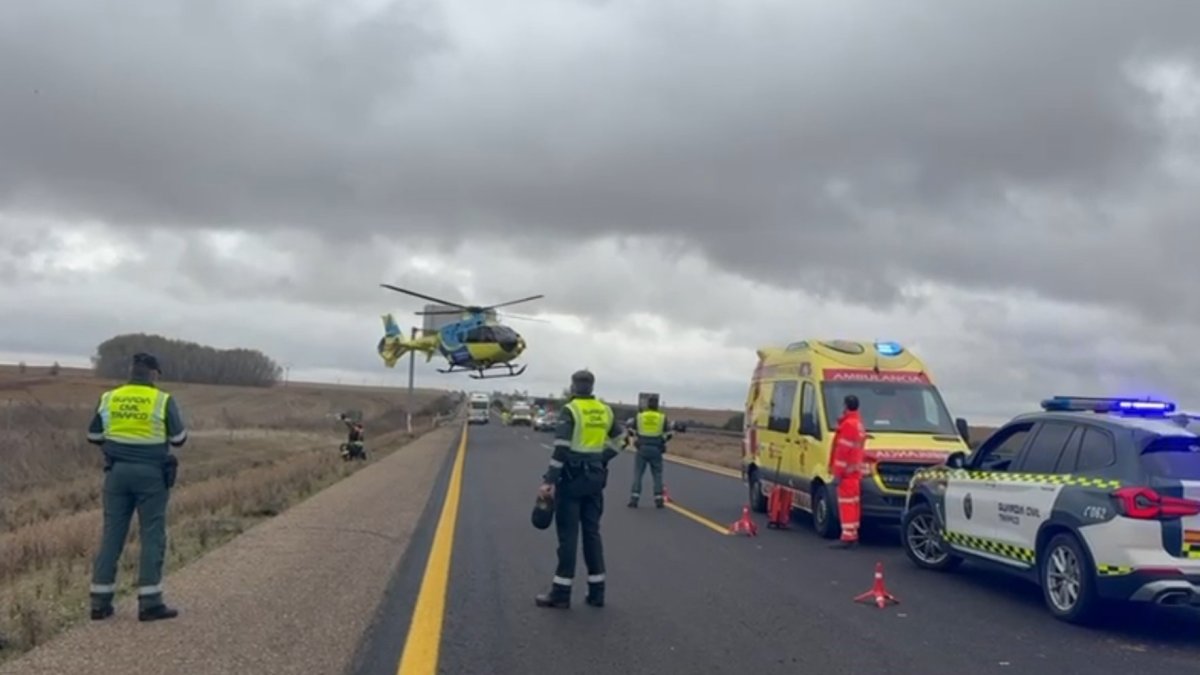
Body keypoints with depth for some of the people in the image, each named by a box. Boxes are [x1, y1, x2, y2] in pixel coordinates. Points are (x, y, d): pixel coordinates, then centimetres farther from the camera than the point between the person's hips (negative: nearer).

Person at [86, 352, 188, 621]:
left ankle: (100, 602, 10)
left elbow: (94, 436, 11)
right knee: (152, 536, 1)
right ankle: (149, 603, -2)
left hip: (118, 472, 4)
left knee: (111, 535, 9)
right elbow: (179, 438, -2)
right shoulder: (163, 400, -8)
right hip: (151, 474, -4)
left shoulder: (109, 398, 3)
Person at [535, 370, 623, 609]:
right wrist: (602, 460, 13)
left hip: (572, 477, -6)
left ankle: (561, 593, 2)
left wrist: (549, 480, -18)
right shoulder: (605, 410, 9)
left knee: (568, 534, -2)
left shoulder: (570, 410, -11)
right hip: (595, 477, 6)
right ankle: (597, 591, 13)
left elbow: (561, 448, -18)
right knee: (592, 532, 11)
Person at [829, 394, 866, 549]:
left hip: (847, 472, -10)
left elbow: (844, 450, -20)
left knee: (846, 504, -10)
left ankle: (848, 536, -11)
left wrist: (838, 472, -19)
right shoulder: (858, 423, 17)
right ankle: (853, 535, 18)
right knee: (853, 504, 13)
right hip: (854, 471, 10)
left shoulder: (848, 424, -16)